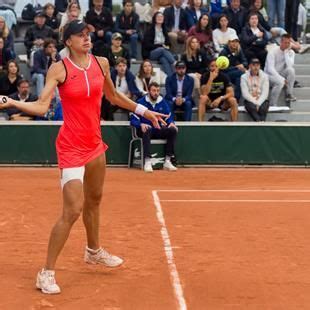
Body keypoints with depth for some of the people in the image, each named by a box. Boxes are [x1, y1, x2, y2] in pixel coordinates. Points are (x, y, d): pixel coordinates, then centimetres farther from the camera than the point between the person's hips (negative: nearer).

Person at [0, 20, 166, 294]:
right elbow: (41, 107, -20)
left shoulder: (102, 63, 2)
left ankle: (94, 251, 48)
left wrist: (143, 111, 22)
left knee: (94, 200, 24)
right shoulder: (58, 69, -14)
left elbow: (114, 97, 18)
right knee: (72, 211, -14)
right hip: (71, 146, -7)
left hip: (94, 143, 7)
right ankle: (47, 273, -3)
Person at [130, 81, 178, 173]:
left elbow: (169, 117, 10)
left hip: (158, 131, 4)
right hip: (145, 130, -4)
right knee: (147, 129, -38)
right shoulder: (141, 102, -6)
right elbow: (133, 120, -9)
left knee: (173, 130, -21)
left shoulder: (163, 102, 6)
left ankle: (167, 161, -21)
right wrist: (141, 124, -30)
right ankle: (147, 162, -43)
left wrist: (171, 123, -14)